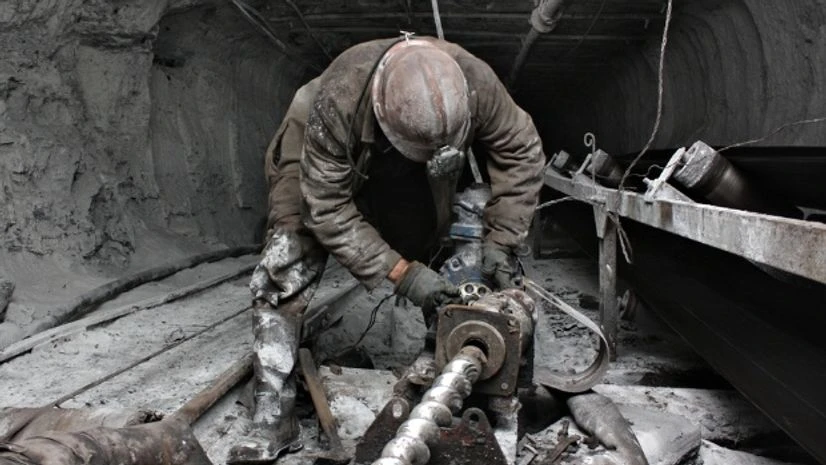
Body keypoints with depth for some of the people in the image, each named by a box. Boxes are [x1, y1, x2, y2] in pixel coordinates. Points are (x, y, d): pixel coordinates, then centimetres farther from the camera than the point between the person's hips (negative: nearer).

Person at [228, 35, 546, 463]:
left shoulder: (473, 81, -34)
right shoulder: (337, 102, -43)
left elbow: (522, 150, -17)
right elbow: (328, 208, -34)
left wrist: (500, 241, -21)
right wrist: (401, 273, -37)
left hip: (409, 181, 4)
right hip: (325, 162, -4)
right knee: (283, 274, -16)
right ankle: (272, 419, -9)